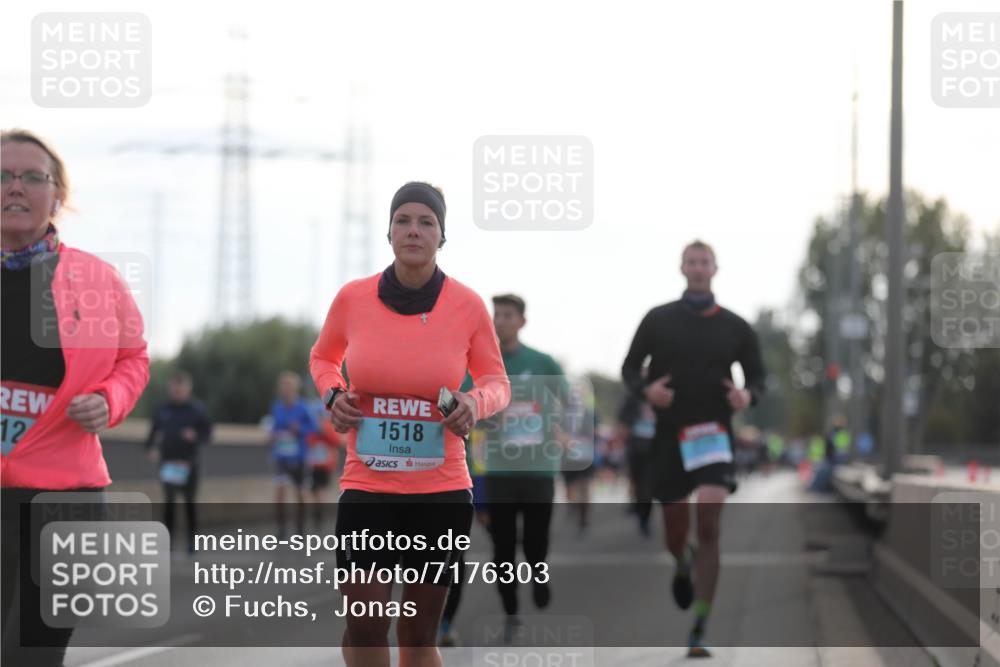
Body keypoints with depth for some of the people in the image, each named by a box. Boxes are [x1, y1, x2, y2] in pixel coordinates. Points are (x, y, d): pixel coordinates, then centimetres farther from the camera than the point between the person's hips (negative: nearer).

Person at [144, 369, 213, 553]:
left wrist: (195, 436, -18)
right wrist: (152, 447, -4)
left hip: (189, 463, -2)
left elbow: (207, 433, 3)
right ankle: (167, 537, 3)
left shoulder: (197, 409, 2)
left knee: (190, 502, 3)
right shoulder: (163, 410, 9)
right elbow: (154, 432, 14)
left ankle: (192, 540, 11)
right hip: (168, 462, 2)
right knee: (168, 502, -2)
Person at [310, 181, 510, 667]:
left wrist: (477, 402, -14)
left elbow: (496, 381, 8)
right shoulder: (352, 298, -3)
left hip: (442, 491, 0)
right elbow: (322, 358, 17)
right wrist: (333, 395, -4)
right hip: (367, 489, 0)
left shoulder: (468, 306, -5)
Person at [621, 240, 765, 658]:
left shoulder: (735, 327, 5)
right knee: (675, 536, 7)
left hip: (713, 434, -1)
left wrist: (748, 395, -11)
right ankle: (684, 567, 47)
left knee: (708, 529, -15)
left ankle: (699, 632, -13)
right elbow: (630, 368, 9)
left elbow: (757, 375, 12)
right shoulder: (658, 320, 4)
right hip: (670, 434, 1)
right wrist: (646, 389, -13)